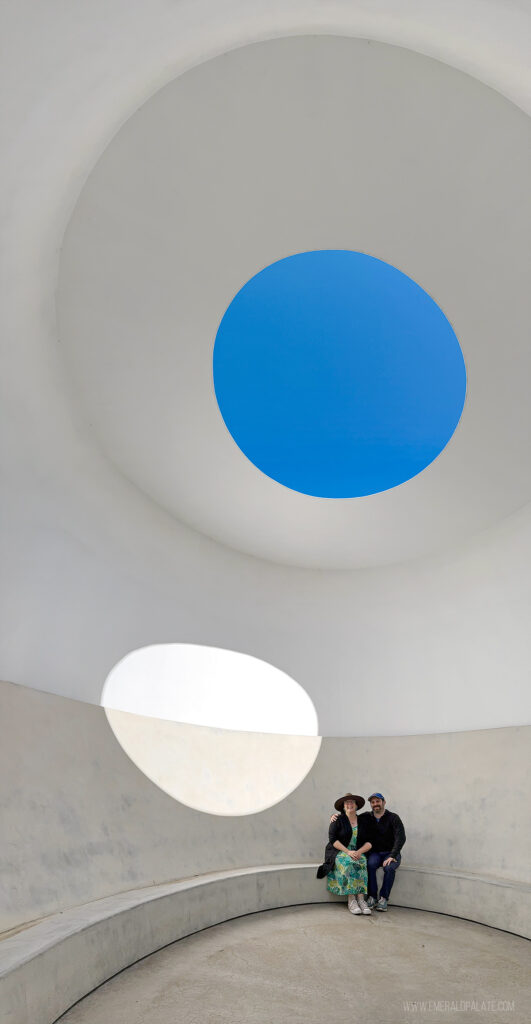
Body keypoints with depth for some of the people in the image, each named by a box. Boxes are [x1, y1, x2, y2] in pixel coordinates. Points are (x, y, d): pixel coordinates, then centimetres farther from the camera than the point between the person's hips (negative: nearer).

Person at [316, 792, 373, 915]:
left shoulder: (363, 821, 10)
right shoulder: (338, 820, 0)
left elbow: (369, 843, 5)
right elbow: (332, 840, -8)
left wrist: (359, 851, -15)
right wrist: (348, 851, -19)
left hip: (358, 853, 3)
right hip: (338, 852, -3)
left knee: (362, 862, -30)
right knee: (348, 863, -33)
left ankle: (361, 899, -33)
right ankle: (351, 900, -31)